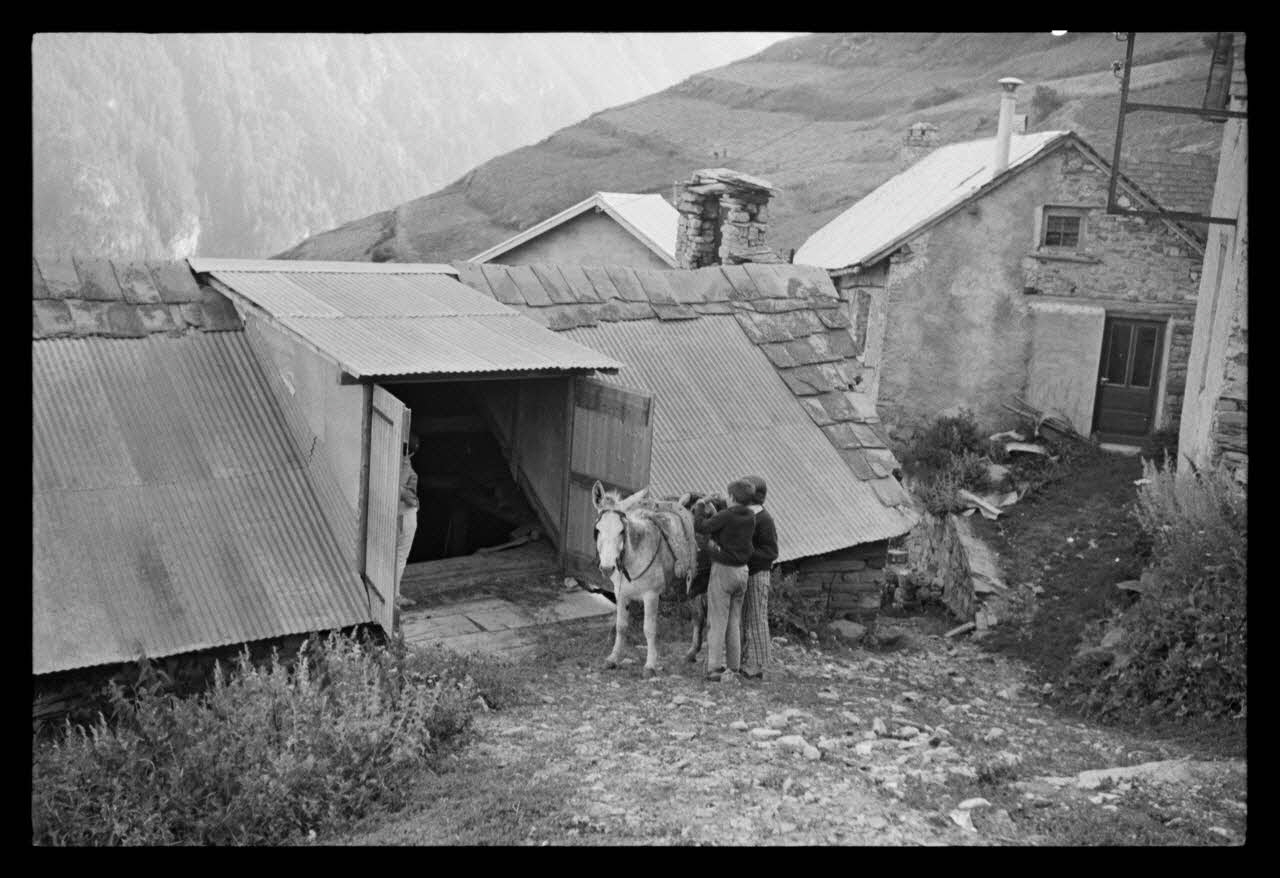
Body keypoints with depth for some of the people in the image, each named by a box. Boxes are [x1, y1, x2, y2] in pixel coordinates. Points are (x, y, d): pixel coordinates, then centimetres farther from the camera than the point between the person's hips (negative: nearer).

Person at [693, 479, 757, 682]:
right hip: (742, 572, 6)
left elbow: (700, 527, -12)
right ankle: (734, 667, 18)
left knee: (717, 621, 0)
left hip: (723, 570, -6)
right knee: (734, 622, 15)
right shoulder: (751, 517, 1)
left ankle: (715, 667, -1)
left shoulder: (726, 515, -17)